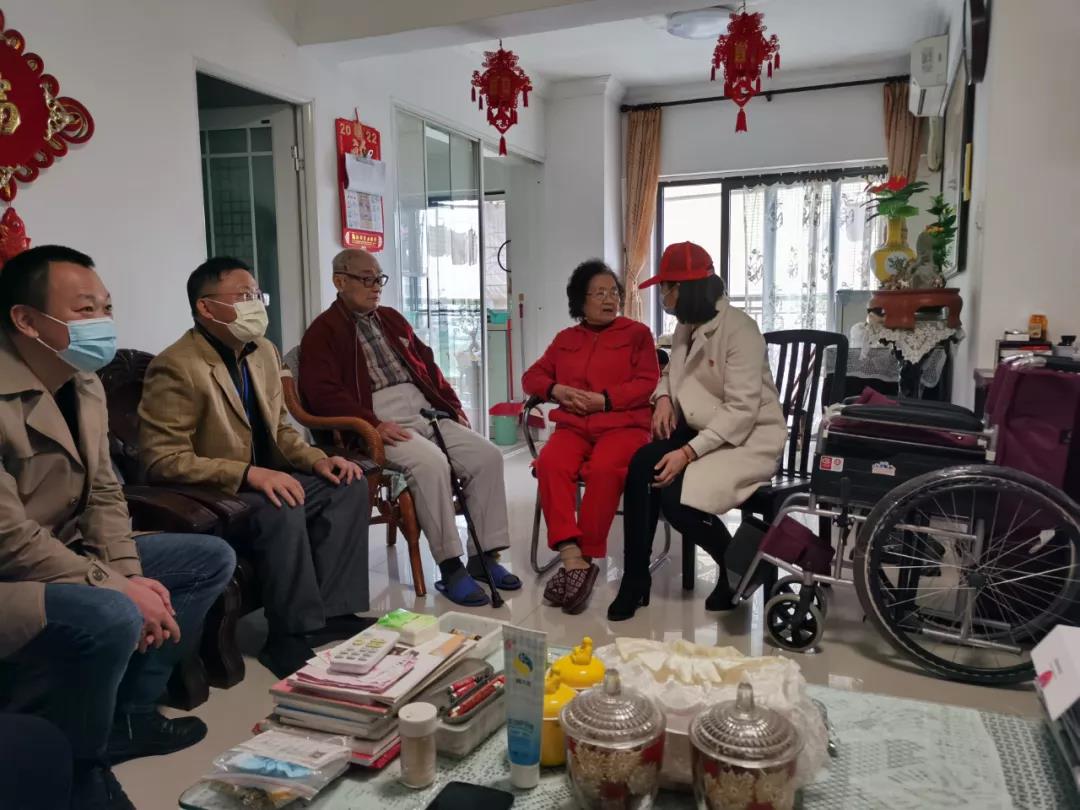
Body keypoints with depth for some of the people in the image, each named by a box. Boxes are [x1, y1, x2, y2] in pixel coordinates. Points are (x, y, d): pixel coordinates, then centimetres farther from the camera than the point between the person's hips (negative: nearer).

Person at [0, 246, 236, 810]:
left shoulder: (84, 382, 4)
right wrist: (118, 589, -23)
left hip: (65, 554, 9)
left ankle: (126, 715, 13)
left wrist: (129, 575, -8)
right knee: (109, 617, -36)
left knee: (211, 559, 6)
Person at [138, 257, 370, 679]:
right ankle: (293, 636, -17)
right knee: (283, 513, -33)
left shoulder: (264, 352, 6)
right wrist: (250, 473, -31)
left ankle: (332, 611, -7)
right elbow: (163, 460, -23)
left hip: (261, 479, 8)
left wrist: (318, 460, -5)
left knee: (347, 487, -8)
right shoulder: (176, 368, -19)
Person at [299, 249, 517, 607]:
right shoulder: (324, 332, 2)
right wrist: (374, 425, -22)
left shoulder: (392, 319, 24)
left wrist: (453, 406, 14)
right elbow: (324, 393, -11)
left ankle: (486, 555, -5)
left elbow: (427, 364, 27)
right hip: (378, 422, -7)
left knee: (487, 455, -13)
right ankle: (450, 567, -23)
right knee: (431, 462, -34)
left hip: (424, 412, 7)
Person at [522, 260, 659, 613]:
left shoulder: (637, 333, 11)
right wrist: (556, 390, -3)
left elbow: (648, 383, -1)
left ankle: (586, 560, -24)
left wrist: (603, 400, -12)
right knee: (550, 463, -30)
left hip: (623, 424, -3)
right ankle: (573, 559, -34)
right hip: (573, 425, 3)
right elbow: (532, 376, 20)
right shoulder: (565, 339, 22)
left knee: (604, 469, -35)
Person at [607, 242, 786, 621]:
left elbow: (742, 410, -23)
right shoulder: (686, 326, 10)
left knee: (678, 498, -27)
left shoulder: (738, 328, -17)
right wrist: (664, 398, 2)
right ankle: (635, 577, -11)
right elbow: (672, 373, 26)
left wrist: (688, 452, -29)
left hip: (750, 438, -7)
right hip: (701, 430, 7)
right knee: (641, 466, -21)